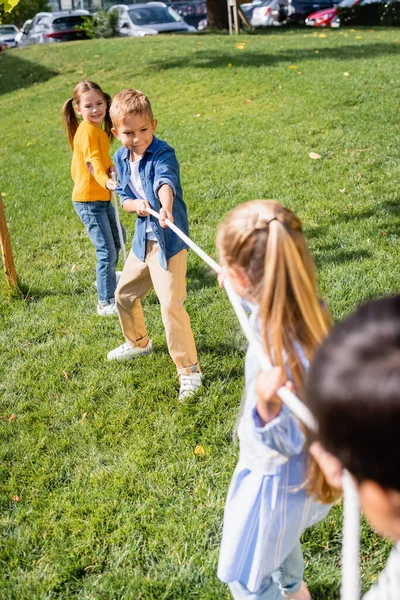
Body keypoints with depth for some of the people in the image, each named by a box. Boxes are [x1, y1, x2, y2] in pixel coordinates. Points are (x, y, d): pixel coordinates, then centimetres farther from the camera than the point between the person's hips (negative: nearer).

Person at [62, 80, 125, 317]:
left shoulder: (98, 129, 9)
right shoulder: (88, 131, -20)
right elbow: (94, 162, -34)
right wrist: (106, 181, -48)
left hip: (102, 197, 10)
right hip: (89, 200, -10)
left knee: (118, 238, 27)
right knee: (107, 251, -9)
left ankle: (106, 277, 48)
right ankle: (106, 303, 1)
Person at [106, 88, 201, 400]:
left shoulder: (163, 154, -19)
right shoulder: (121, 158, 3)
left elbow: (165, 181, -40)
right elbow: (123, 197, 7)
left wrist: (166, 206, -61)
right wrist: (135, 205, -17)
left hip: (168, 239, -8)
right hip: (142, 237, 8)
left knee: (171, 305, -14)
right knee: (124, 294, 21)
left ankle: (189, 370, 1)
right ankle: (138, 343, 48)